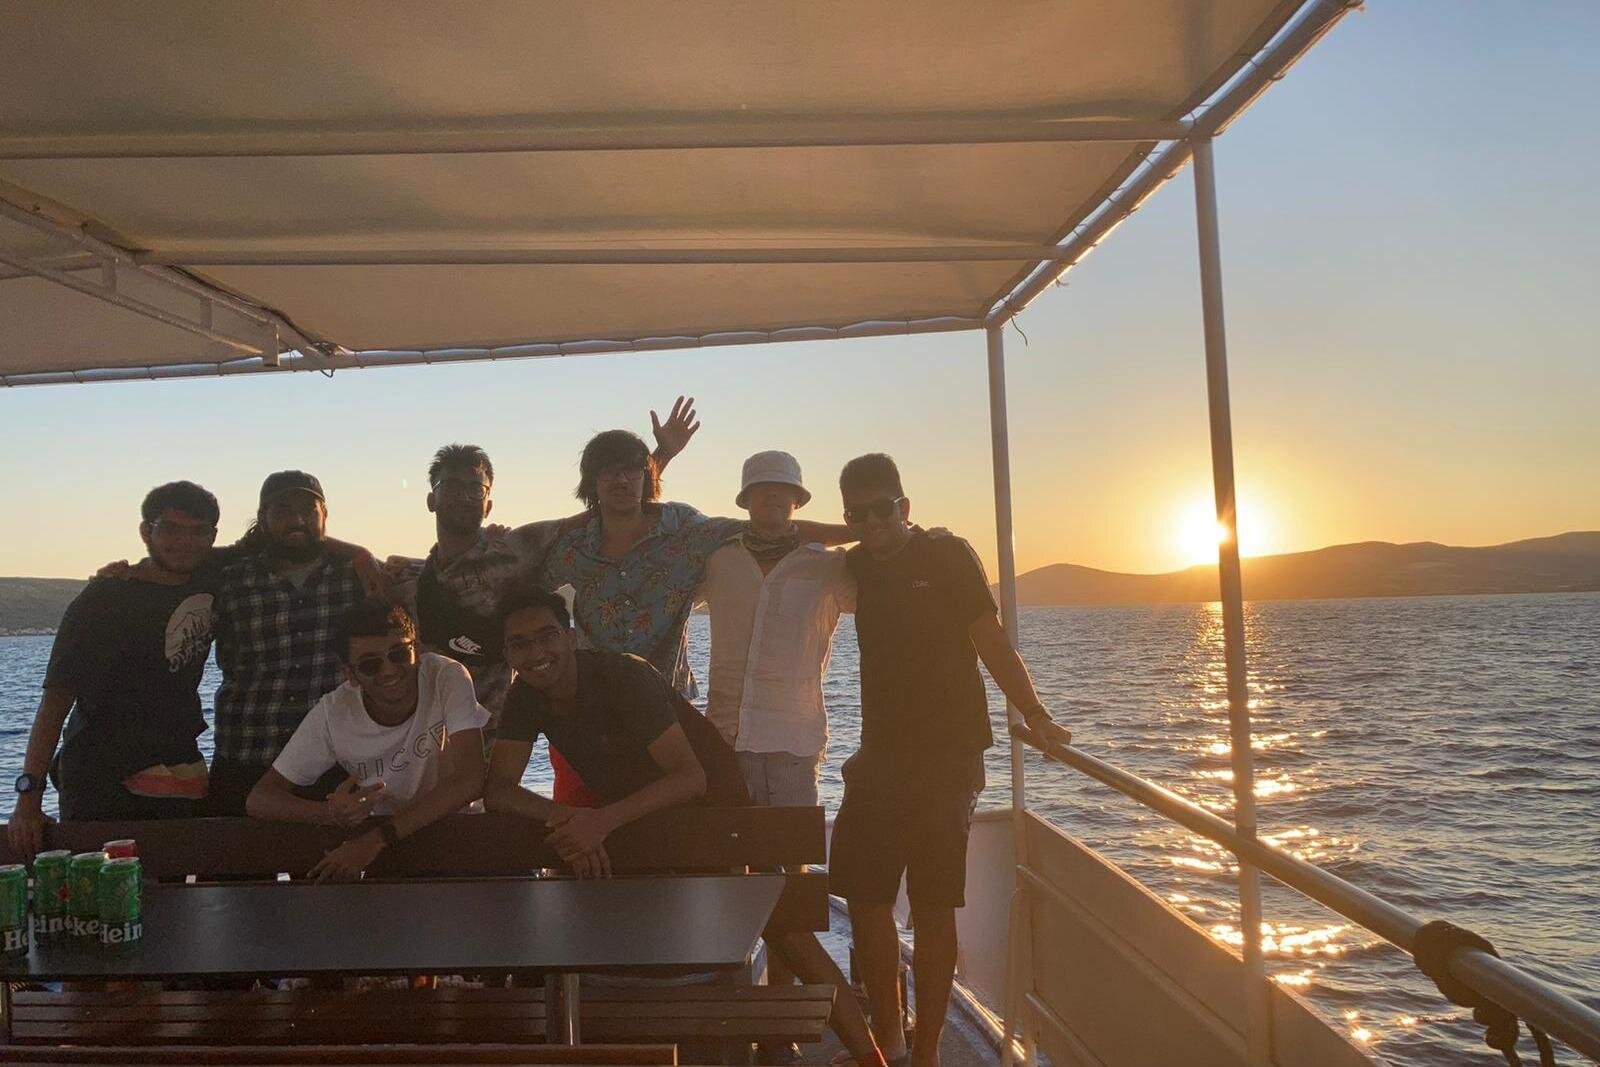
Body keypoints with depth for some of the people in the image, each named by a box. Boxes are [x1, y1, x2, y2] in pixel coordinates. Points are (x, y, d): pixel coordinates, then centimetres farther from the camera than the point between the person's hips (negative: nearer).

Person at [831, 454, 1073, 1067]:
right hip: (880, 754, 6)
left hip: (946, 756, -5)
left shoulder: (949, 556, -4)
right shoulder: (858, 566, 11)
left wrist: (1034, 715, -23)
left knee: (932, 907, -2)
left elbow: (991, 642, -11)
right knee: (864, 895, 6)